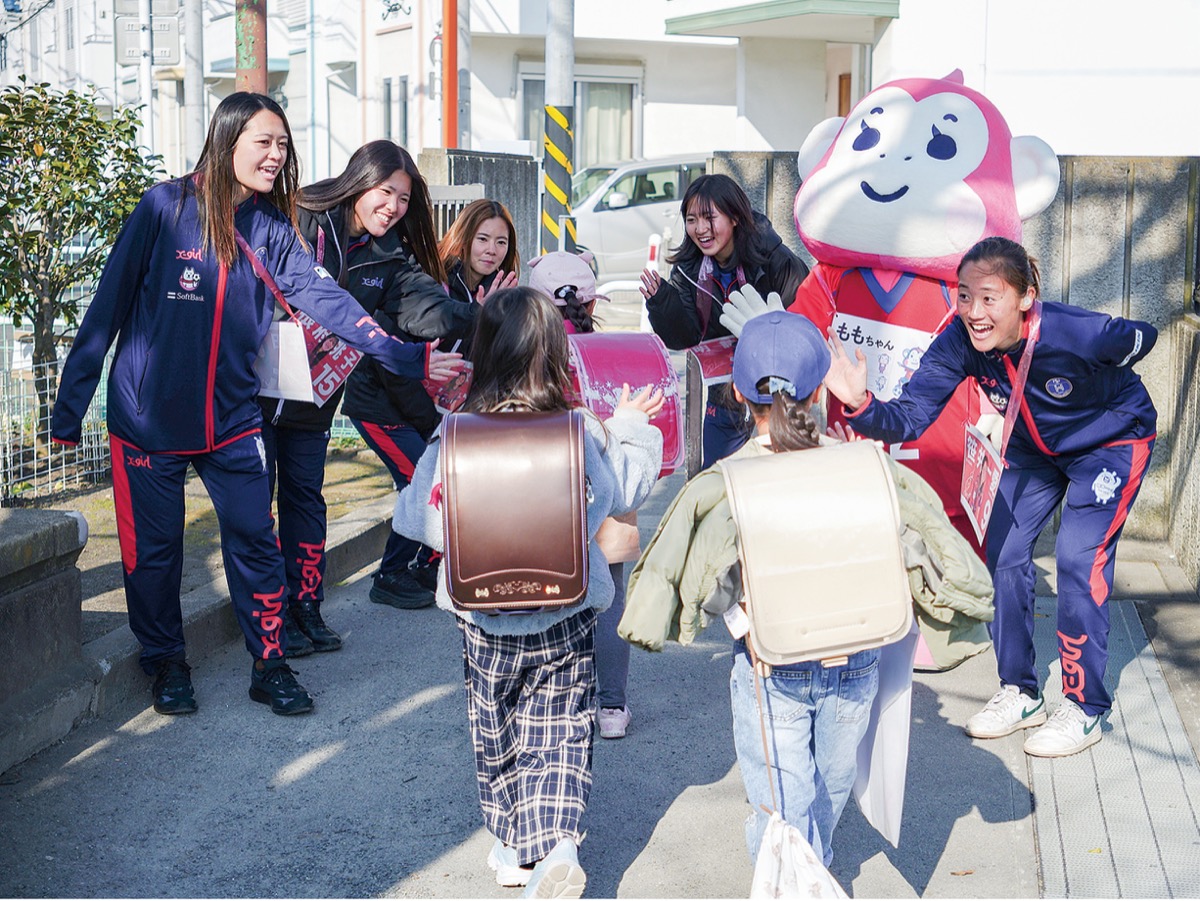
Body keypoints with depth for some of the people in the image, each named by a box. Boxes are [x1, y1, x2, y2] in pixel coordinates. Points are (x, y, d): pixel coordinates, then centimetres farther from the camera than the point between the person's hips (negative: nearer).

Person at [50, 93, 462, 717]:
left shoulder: (272, 228, 2)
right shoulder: (166, 207, -11)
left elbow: (324, 297, -9)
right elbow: (108, 306, -8)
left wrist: (406, 356, -20)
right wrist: (69, 407, -8)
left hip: (231, 418, 3)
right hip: (148, 417, -3)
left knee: (255, 541, 3)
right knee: (153, 548, 8)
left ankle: (269, 664, 19)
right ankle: (166, 663, 28)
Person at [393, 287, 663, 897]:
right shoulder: (584, 432, -13)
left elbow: (416, 517, -9)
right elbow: (626, 491, 5)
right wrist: (632, 428, 21)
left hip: (485, 615, 1)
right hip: (568, 613, 0)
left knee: (496, 731, 19)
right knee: (559, 732, 9)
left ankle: (513, 846, 31)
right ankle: (557, 843, -8)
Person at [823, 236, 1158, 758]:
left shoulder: (1076, 334, -38)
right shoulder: (960, 344, -27)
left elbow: (1142, 339, -16)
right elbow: (910, 416, -33)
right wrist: (860, 405, -53)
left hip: (1112, 443, -5)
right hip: (1035, 450, 5)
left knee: (1079, 561, -14)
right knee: (1004, 554, 2)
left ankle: (1084, 710, 1)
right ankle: (1020, 695, 18)